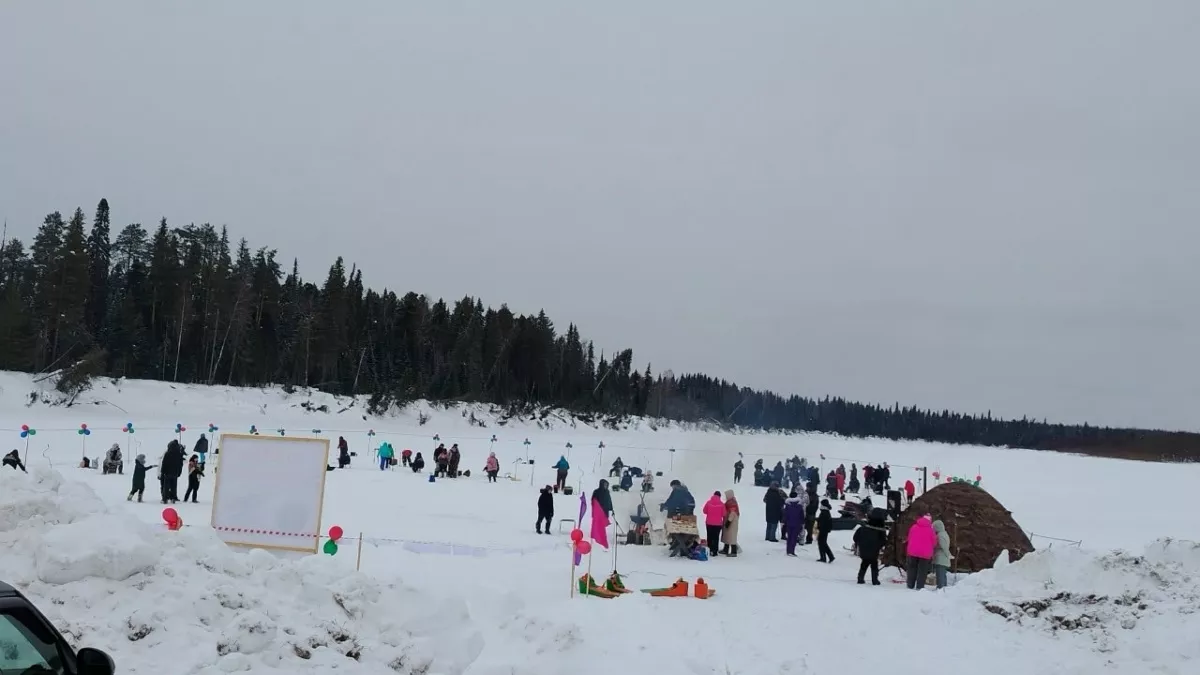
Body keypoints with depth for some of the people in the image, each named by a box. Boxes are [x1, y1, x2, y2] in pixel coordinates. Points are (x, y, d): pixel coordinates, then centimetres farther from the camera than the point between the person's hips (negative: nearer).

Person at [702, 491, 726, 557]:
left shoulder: (708, 502, -5)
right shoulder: (722, 504, -8)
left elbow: (704, 511, 3)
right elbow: (724, 515, -6)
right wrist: (723, 523, 12)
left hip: (709, 523, 1)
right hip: (718, 523, -1)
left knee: (710, 536, 14)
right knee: (716, 538, 4)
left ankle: (710, 549, 14)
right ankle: (714, 552, 1)